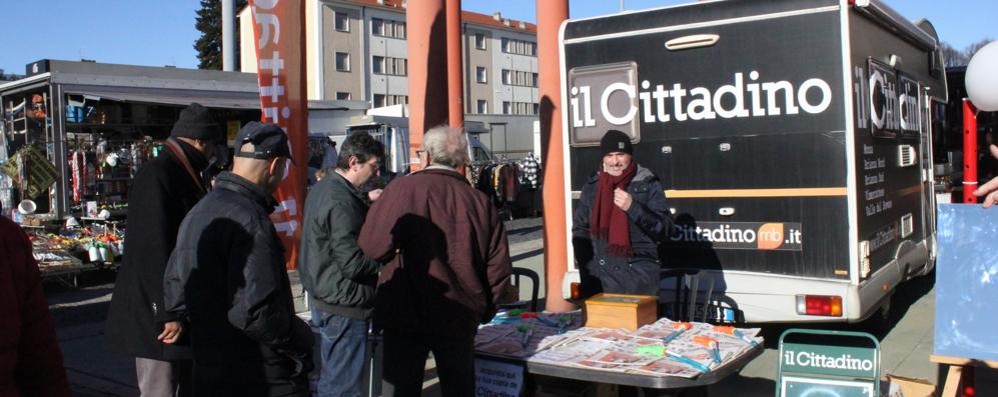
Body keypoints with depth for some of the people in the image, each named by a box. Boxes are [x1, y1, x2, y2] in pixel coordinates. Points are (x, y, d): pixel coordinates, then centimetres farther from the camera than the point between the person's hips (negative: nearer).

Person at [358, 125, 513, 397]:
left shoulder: (403, 188, -10)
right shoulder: (480, 201, -1)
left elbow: (373, 246, -16)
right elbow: (498, 267, 1)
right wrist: (483, 311, 15)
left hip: (405, 314, -3)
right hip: (459, 318, 3)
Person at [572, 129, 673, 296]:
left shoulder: (648, 185, -1)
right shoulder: (592, 185, 8)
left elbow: (664, 229, -6)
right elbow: (580, 227, 15)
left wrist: (633, 208, -18)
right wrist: (587, 265, 3)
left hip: (639, 276, -2)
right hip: (599, 277, 3)